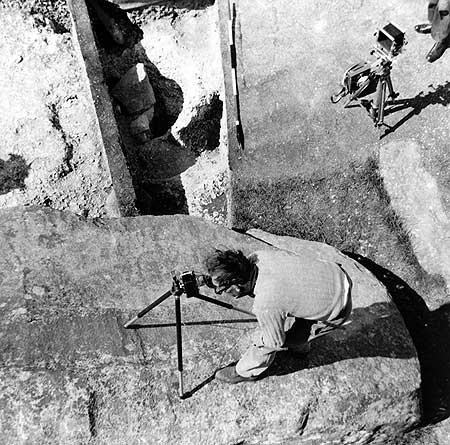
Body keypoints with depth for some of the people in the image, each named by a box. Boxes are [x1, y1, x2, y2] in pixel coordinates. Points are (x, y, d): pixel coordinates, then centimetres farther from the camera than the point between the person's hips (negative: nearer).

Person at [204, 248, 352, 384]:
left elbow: (276, 342, -13)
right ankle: (299, 346, 54)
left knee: (265, 340, 2)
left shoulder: (265, 306, -32)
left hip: (335, 311, -6)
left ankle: (248, 372, 29)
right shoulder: (259, 256, -15)